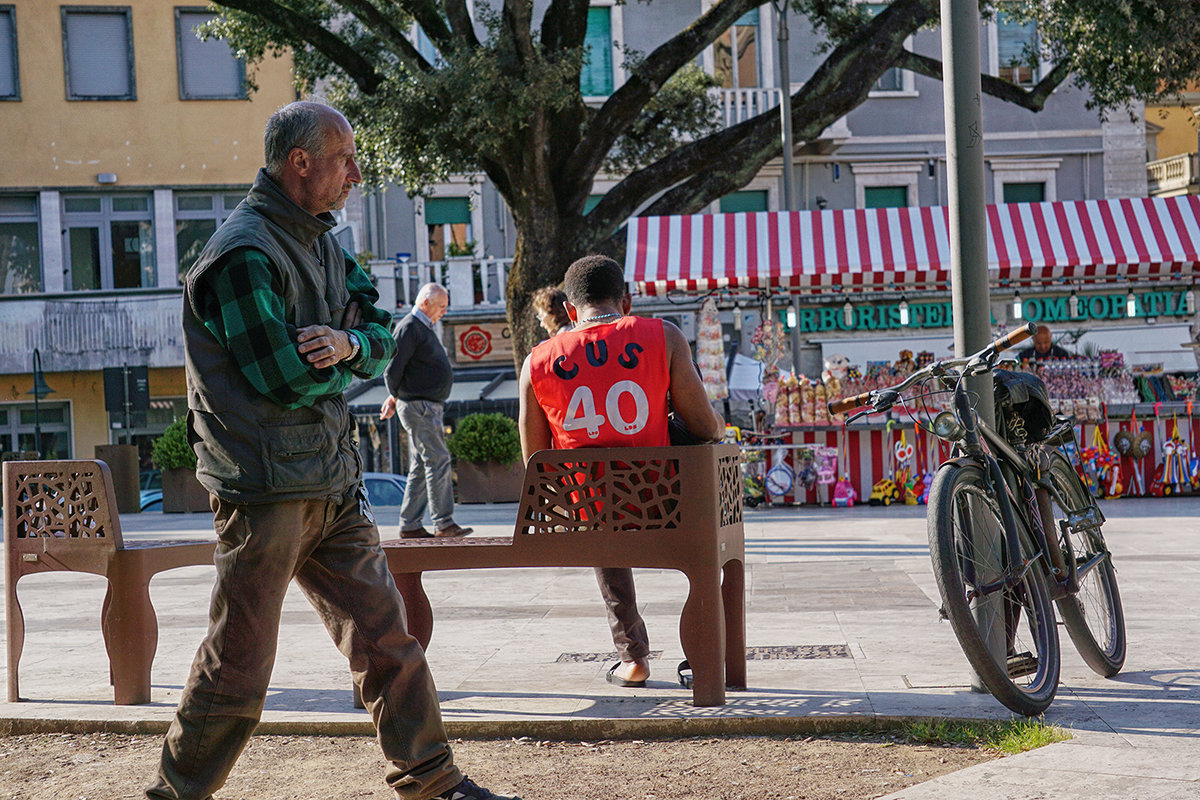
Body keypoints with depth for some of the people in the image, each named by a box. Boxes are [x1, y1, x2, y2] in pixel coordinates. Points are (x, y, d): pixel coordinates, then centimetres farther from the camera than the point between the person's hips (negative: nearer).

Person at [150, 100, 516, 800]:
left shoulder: (322, 243, 14)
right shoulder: (244, 253, -16)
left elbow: (381, 336, 10)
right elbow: (284, 380, -21)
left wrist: (349, 341, -13)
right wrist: (348, 363, -2)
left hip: (333, 484, 8)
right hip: (267, 491, -8)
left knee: (386, 634, 11)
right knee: (240, 663, 0)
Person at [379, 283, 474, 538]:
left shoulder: (424, 328, 20)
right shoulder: (409, 328, -12)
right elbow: (393, 368, -15)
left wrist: (394, 398, 17)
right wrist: (395, 397, -1)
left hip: (429, 407, 10)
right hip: (418, 405, -10)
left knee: (421, 467, 9)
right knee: (438, 461, -11)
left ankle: (409, 525, 11)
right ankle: (444, 523, -10)